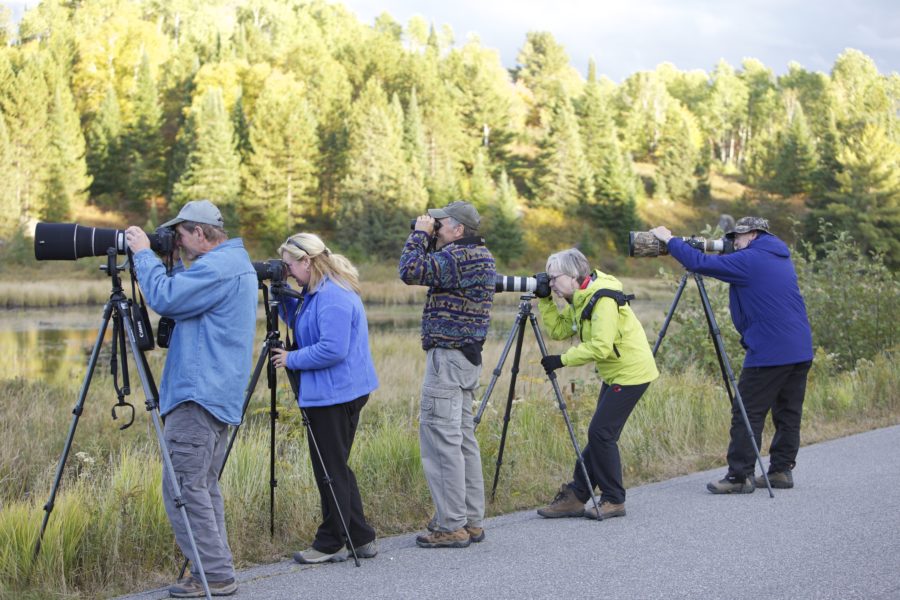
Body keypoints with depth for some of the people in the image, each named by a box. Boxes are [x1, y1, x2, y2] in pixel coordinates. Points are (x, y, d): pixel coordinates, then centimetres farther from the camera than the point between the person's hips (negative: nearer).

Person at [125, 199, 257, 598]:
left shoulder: (217, 266, -15)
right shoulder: (237, 261, 19)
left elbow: (164, 298, -20)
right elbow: (184, 300, 25)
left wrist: (143, 253, -8)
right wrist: (173, 263, 14)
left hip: (199, 394, -11)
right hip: (218, 394, 11)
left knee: (184, 486, -9)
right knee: (203, 485, 13)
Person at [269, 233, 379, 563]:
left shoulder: (333, 297, -20)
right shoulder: (316, 292, 13)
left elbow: (333, 349, -26)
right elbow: (299, 323, 25)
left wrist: (292, 359, -15)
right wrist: (281, 296, 10)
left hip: (335, 394, -11)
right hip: (338, 391, 11)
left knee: (331, 468, -2)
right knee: (334, 466, 15)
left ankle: (330, 544, 8)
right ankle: (361, 538, 19)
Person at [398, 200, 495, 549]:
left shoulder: (457, 256, -15)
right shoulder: (482, 255, 14)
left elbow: (411, 271, -22)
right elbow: (436, 272, 21)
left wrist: (420, 234, -8)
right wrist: (427, 238, 10)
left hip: (447, 356, -10)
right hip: (469, 356, 10)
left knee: (441, 438, -8)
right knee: (463, 438, 13)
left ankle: (451, 526, -7)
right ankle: (472, 521, 17)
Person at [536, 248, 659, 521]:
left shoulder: (603, 299, -23)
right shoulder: (580, 299, 7)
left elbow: (600, 347, -29)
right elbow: (558, 330, 7)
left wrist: (562, 360, -22)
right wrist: (544, 300, -1)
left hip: (631, 372, -10)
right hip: (614, 373, 10)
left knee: (601, 433, -11)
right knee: (599, 434, 9)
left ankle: (614, 500, 0)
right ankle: (575, 496, 12)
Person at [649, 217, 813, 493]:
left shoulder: (750, 260, -9)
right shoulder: (782, 259, 18)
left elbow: (700, 263, -12)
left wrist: (670, 240, -1)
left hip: (769, 353, -9)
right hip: (801, 351, 9)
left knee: (747, 414, -4)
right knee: (788, 413, 11)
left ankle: (739, 476, -5)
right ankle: (782, 470, 14)